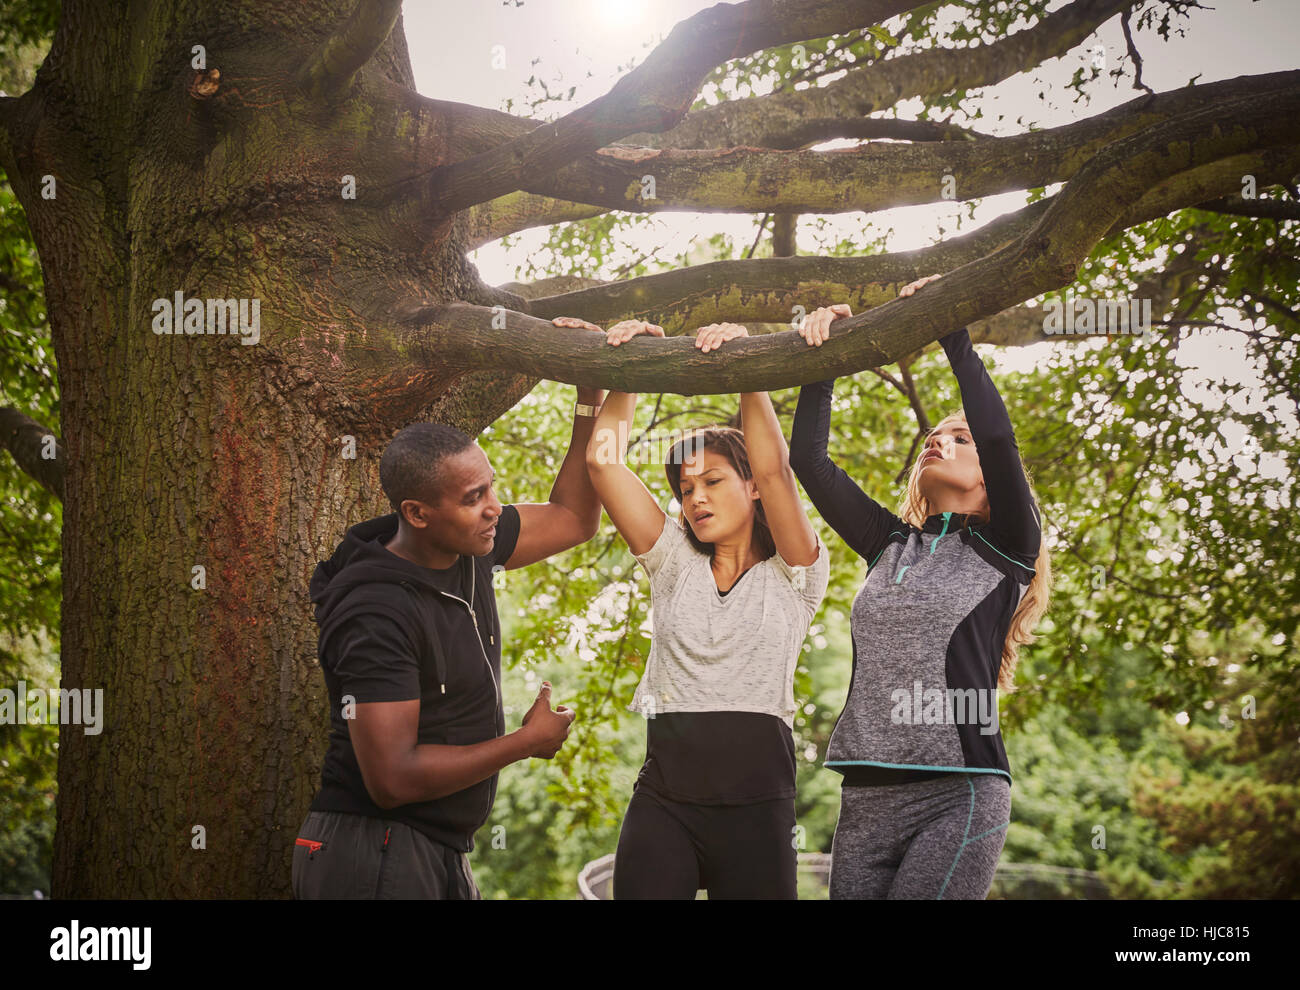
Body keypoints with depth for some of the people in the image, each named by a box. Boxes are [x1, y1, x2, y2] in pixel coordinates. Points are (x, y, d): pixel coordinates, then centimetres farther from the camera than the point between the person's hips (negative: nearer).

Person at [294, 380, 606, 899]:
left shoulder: (467, 547, 3)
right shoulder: (376, 614, -22)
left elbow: (573, 518, 20)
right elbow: (393, 779, -25)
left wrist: (591, 398, 10)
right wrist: (529, 741, -15)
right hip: (374, 856, -8)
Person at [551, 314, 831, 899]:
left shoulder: (792, 573, 6)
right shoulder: (675, 562, 15)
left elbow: (773, 468, -10)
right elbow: (602, 461, 6)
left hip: (756, 802, -2)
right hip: (664, 799, 2)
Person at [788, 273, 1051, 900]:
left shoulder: (1003, 547, 5)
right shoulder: (891, 545, 19)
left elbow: (998, 438, -11)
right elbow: (807, 458, 15)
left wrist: (953, 332, -6)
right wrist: (823, 354, 7)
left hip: (958, 797, -5)